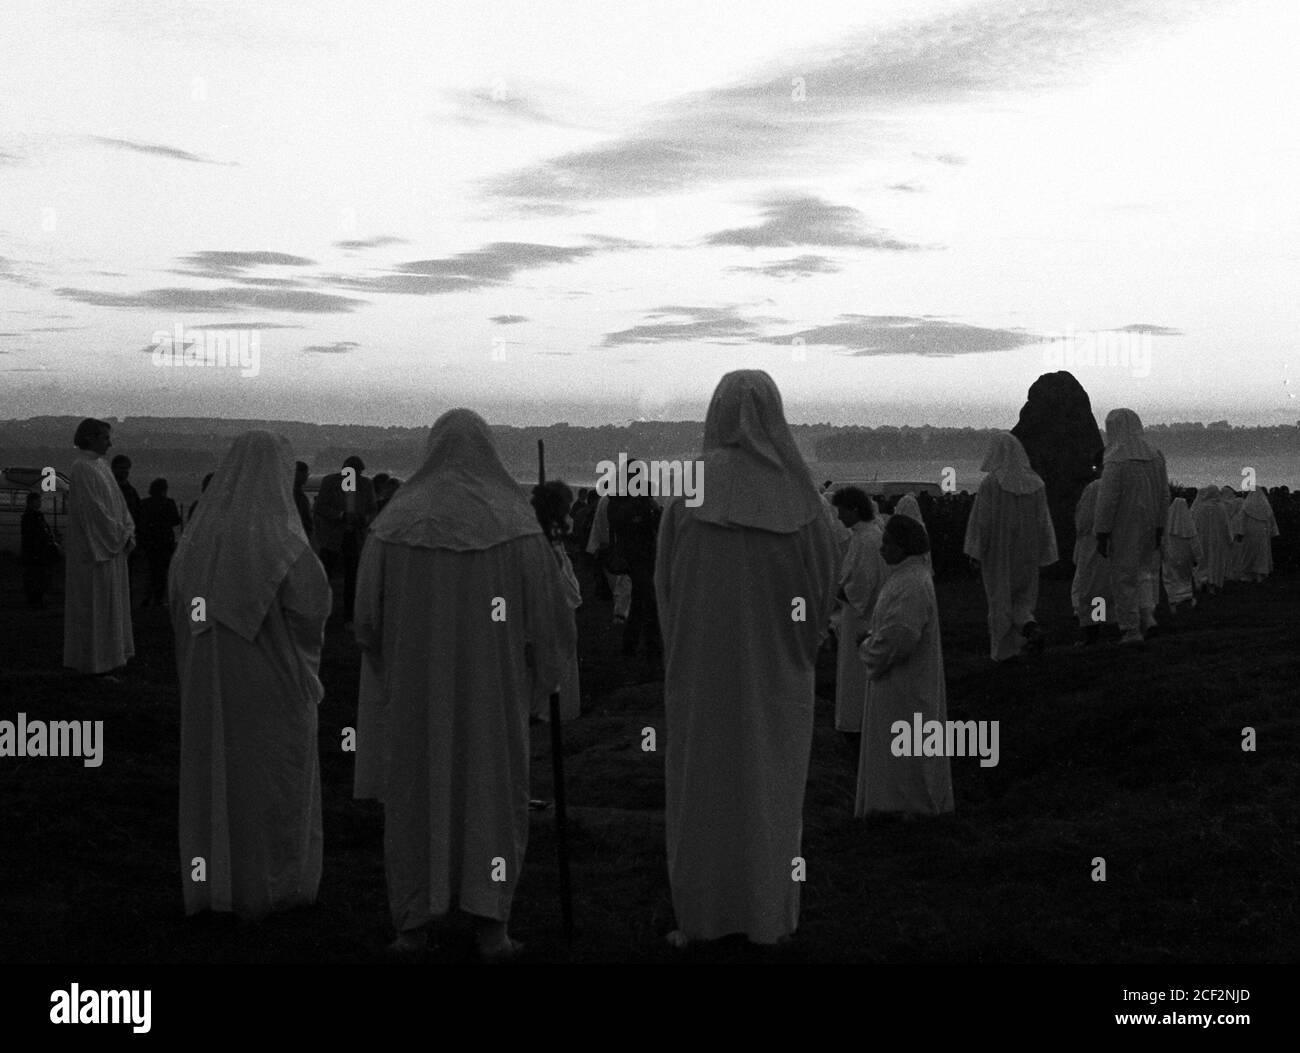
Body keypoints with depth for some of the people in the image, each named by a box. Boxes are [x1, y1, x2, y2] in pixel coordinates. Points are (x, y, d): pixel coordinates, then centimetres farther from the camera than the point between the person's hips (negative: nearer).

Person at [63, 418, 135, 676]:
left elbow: (118, 503, 14)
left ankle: (106, 659, 19)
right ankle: (93, 664, 2)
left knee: (110, 604, 13)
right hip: (93, 547, -9)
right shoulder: (82, 469, -16)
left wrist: (127, 532, 3)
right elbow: (93, 509, -21)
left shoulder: (100, 466, 13)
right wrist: (120, 535, -14)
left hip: (111, 546, 9)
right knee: (94, 604, -4)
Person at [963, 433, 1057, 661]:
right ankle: (1030, 627, -13)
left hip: (998, 552, -3)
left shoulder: (990, 482, -13)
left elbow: (981, 520, -14)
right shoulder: (1035, 483, -1)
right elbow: (1043, 521, 2)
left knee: (1000, 598, 8)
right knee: (1022, 598, 16)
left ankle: (1002, 650, 9)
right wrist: (1043, 555, 7)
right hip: (1026, 553, 3)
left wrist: (975, 553, -9)